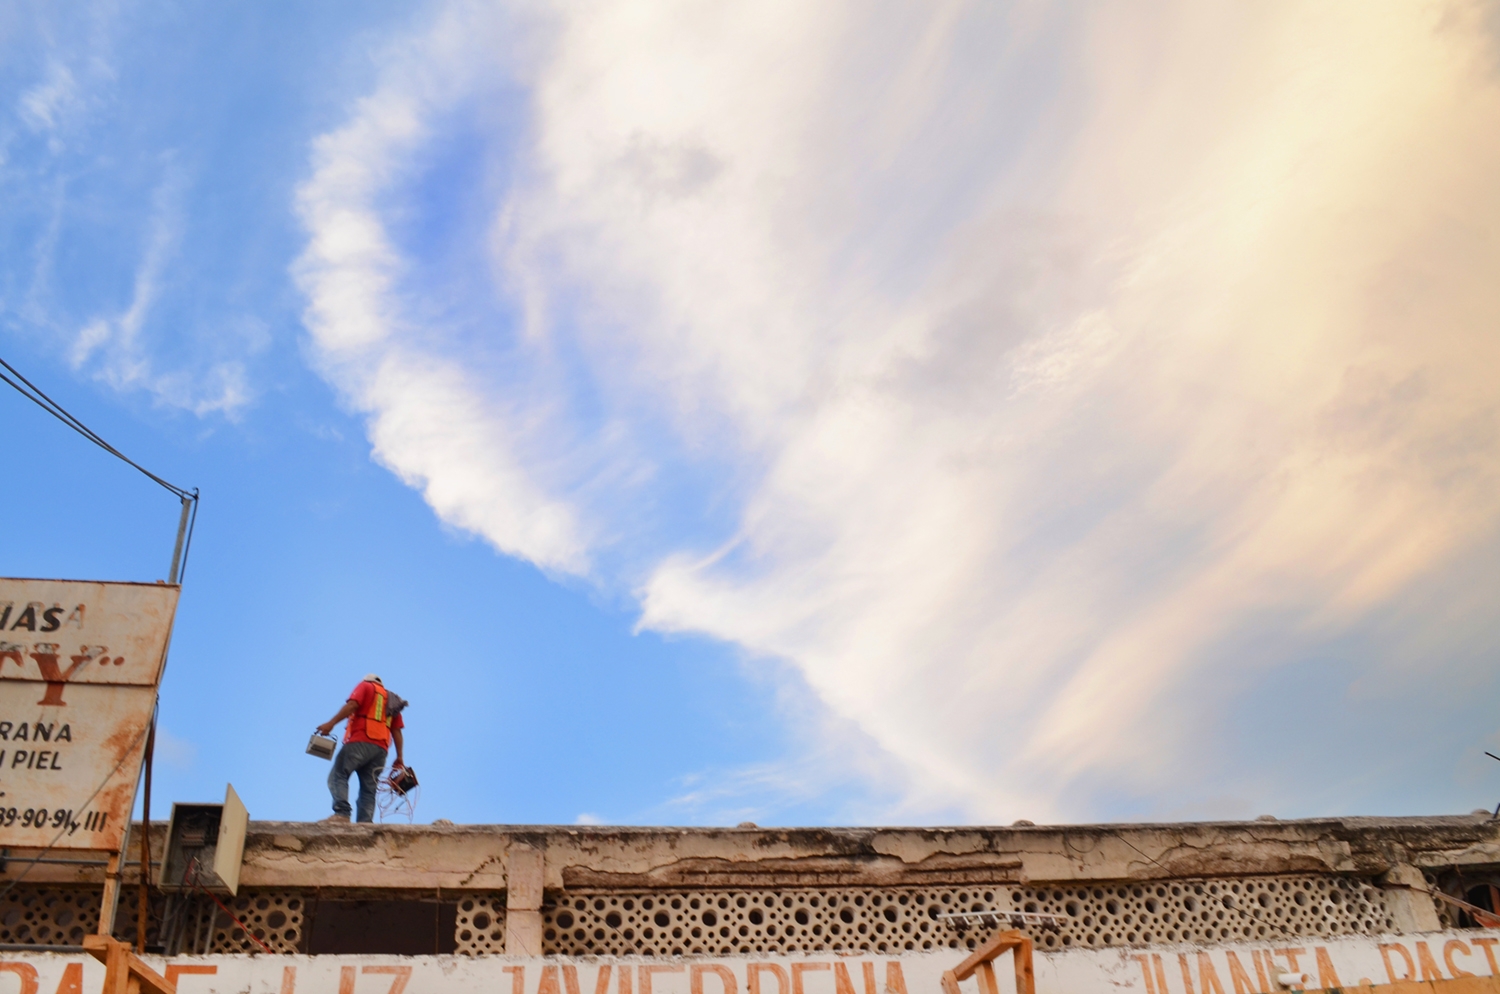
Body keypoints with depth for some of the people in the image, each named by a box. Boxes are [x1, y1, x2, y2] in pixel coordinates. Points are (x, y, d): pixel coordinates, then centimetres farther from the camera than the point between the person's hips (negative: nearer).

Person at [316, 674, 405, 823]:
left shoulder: (366, 685, 15)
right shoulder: (392, 700, 28)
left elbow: (352, 705, -6)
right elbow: (396, 730, 18)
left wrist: (331, 723, -12)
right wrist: (400, 757, 13)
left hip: (361, 742, -6)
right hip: (381, 748, 6)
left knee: (338, 776, -10)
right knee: (368, 788, 3)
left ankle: (341, 813, -31)